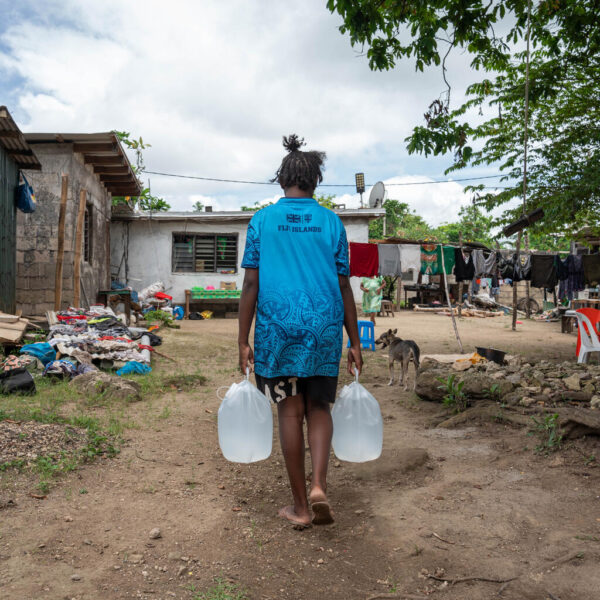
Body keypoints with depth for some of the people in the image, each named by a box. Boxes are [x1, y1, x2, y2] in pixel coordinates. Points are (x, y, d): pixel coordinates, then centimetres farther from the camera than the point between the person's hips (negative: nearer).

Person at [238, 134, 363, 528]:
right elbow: (343, 287, 5)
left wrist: (243, 341, 4)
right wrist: (355, 342, 10)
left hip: (277, 328, 0)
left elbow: (251, 285, 0)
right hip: (324, 327, 1)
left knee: (290, 411, 7)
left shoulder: (262, 221, 3)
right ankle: (319, 486, -5)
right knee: (319, 408, 14)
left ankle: (300, 506, 16)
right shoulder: (331, 222, 5)